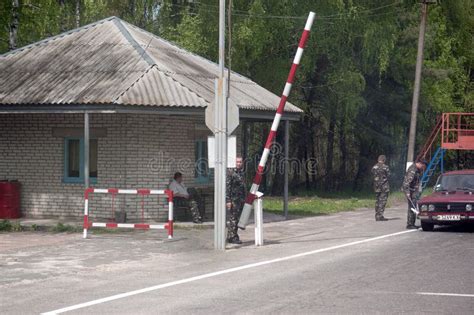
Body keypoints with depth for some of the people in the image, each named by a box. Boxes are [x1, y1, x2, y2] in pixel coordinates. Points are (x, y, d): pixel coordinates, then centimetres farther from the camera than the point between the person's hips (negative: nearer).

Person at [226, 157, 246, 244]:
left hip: (241, 200, 8)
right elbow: (227, 187, -13)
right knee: (233, 218, -6)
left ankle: (230, 237, 15)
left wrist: (245, 200, 18)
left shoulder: (243, 173, 14)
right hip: (233, 200, -8)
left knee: (237, 219, 9)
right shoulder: (231, 173, -9)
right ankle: (233, 237, -4)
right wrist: (228, 200, -18)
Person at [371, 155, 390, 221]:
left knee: (377, 201, 13)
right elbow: (388, 175, -5)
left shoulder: (374, 167, 3)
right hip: (384, 186, -5)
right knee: (383, 201, -3)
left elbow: (372, 174, 6)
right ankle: (380, 216, -9)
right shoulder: (385, 167, -11)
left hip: (376, 186, 5)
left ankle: (377, 216, 15)